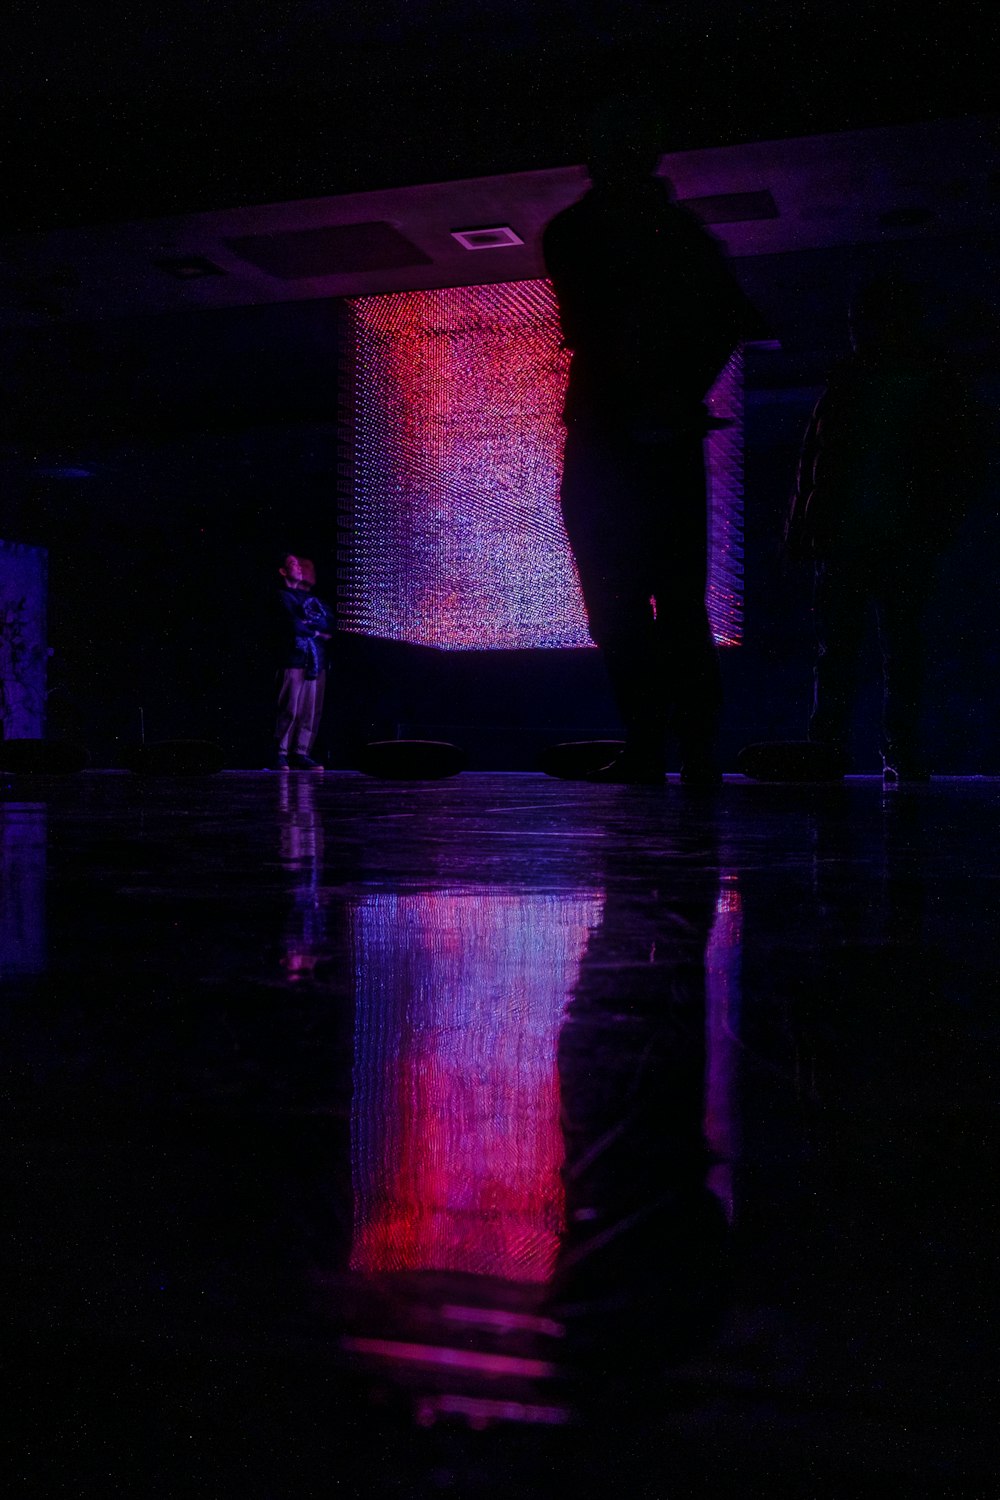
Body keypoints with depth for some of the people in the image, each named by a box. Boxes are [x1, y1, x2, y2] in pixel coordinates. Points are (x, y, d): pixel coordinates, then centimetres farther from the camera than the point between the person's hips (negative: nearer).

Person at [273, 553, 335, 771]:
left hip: (317, 661, 6)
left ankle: (301, 754, 4)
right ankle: (281, 754, -3)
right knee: (291, 709, -8)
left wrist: (308, 624, -6)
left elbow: (330, 620, 10)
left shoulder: (310, 597, 23)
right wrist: (318, 632, 4)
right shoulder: (283, 596, 4)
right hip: (295, 659, -6)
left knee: (312, 711, 1)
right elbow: (295, 625, -9)